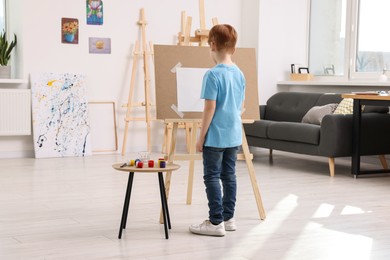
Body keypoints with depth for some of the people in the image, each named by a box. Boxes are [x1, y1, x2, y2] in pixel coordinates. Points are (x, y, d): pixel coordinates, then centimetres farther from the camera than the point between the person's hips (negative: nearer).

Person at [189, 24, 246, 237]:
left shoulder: (213, 74, -16)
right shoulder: (239, 74, 7)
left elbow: (210, 109, -17)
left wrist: (201, 137, -10)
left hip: (215, 137, -7)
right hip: (234, 135, 7)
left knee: (212, 177, 0)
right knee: (229, 176, 13)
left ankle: (216, 222, 2)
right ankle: (228, 218, 21)